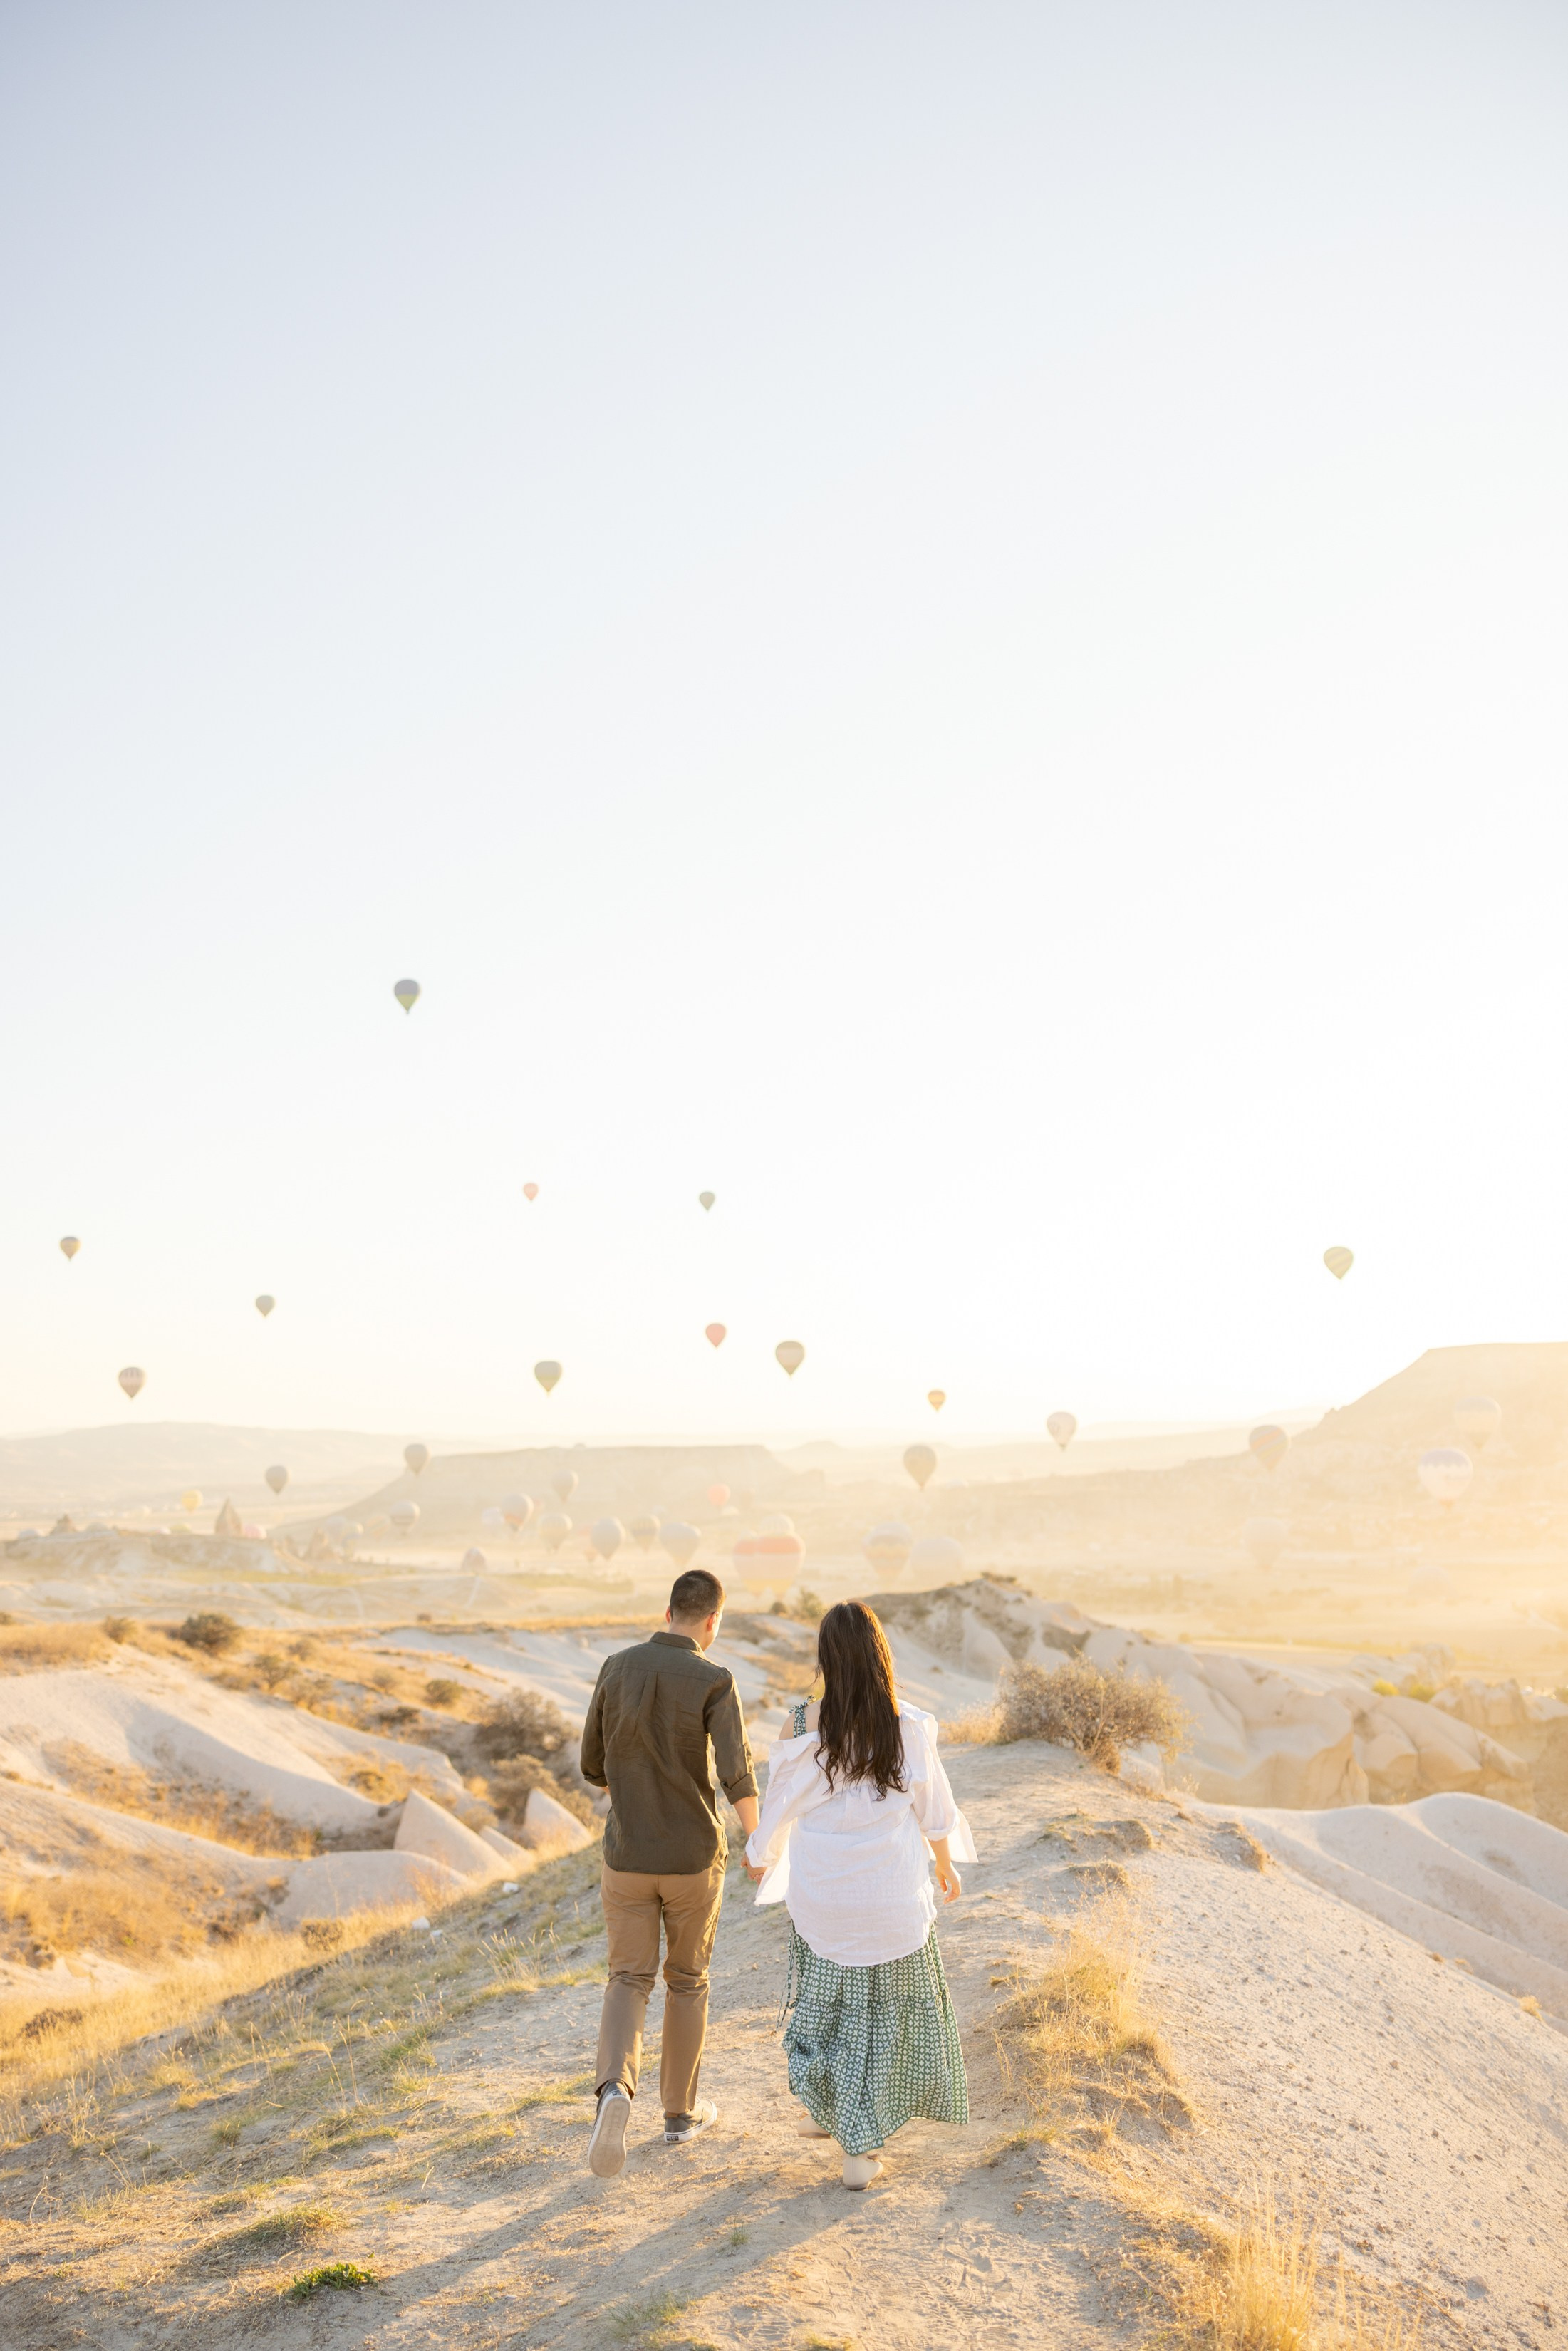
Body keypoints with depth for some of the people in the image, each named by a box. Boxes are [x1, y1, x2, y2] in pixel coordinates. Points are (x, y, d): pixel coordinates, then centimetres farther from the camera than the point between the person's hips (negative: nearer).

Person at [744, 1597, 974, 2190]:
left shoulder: (800, 1730, -15)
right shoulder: (908, 1729, -15)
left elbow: (778, 1807, -2)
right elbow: (933, 1810, -3)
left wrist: (761, 1857, 19)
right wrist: (946, 1868, 16)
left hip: (821, 1896, 1)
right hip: (893, 1897, -1)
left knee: (824, 1998, 25)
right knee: (885, 2011, 15)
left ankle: (823, 2108, 38)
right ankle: (860, 2147, 18)